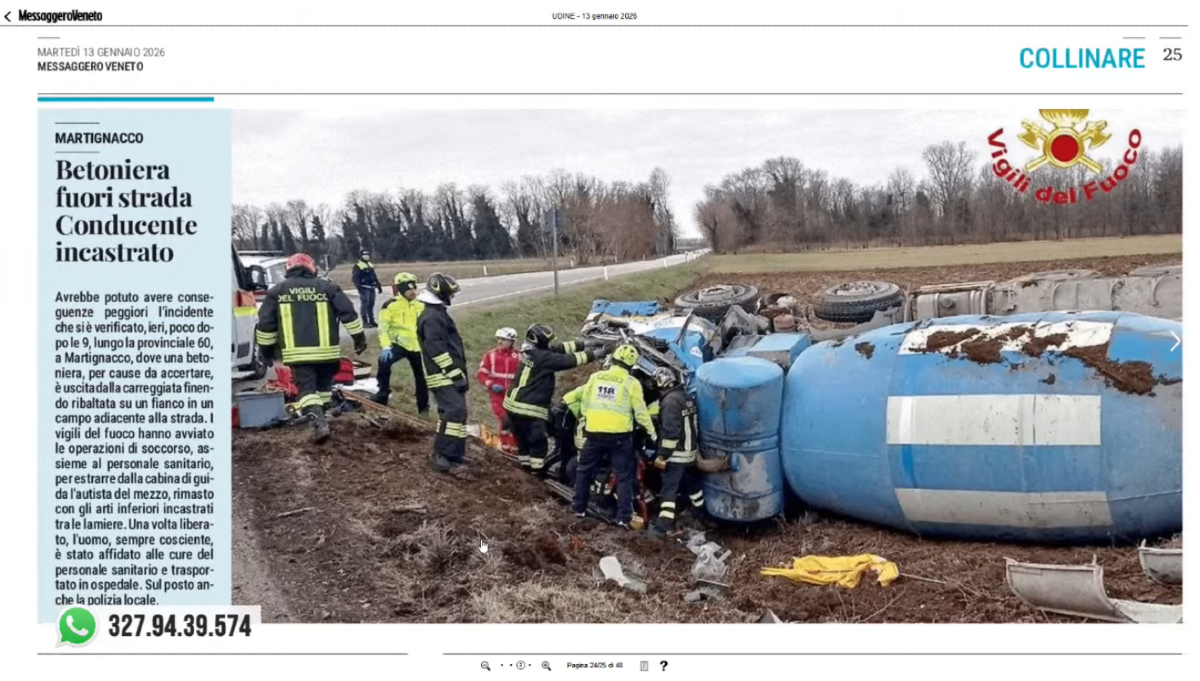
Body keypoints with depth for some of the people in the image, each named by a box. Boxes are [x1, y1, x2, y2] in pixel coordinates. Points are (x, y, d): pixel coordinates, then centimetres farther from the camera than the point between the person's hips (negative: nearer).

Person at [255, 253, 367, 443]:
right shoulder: (327, 287, 5)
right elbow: (348, 313, 1)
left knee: (306, 388, 1)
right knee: (324, 384, 22)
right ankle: (320, 418, 32)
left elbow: (265, 324, 6)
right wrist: (359, 337, 8)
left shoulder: (277, 291, 7)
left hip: (297, 352, -1)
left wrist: (266, 349, 16)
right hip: (325, 349, 1)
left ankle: (318, 422, -18)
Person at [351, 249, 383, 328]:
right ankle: (365, 322, -7)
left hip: (371, 288, 8)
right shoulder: (358, 266, -8)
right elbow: (355, 278, -14)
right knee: (365, 304, -9)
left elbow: (374, 277, 25)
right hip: (364, 288, -8)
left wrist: (379, 286, 22)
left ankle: (372, 321, 19)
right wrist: (359, 288, -22)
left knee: (371, 304, 11)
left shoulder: (370, 265, 19)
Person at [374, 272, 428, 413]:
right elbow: (383, 326, -12)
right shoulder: (391, 304, -8)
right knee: (384, 363, -31)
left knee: (421, 376, 13)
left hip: (417, 346, 4)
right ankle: (382, 395, -16)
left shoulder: (421, 306, 8)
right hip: (398, 344, -4)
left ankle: (423, 407, 31)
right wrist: (385, 346, -23)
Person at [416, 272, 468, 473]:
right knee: (454, 411, -19)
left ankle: (454, 455, 17)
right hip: (443, 375, -11)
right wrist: (456, 373, -22)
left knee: (457, 411, 12)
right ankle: (441, 454, -18)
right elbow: (437, 349, -23)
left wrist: (458, 373, 24)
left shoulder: (437, 313, 19)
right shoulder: (431, 317, -16)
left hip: (450, 375, 11)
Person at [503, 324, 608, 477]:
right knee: (538, 443, 1)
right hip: (528, 408, -10)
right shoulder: (543, 357, -19)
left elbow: (560, 348, 14)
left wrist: (585, 343, 13)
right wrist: (593, 354, -6)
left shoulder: (531, 351, 10)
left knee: (524, 440, 21)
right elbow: (568, 360, -16)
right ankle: (538, 473, 6)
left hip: (514, 404, 10)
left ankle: (526, 468, 31)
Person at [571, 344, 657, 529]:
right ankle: (624, 517, 0)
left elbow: (584, 404, 12)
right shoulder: (631, 383, -3)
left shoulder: (595, 377, 6)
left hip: (594, 433, 3)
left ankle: (579, 508, 26)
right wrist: (651, 431, 11)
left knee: (584, 470, 20)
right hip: (619, 435, -3)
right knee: (624, 476, 4)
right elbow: (640, 412, -2)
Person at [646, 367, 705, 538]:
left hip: (676, 454, -9)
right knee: (692, 483, 25)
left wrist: (662, 455, -21)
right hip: (690, 450, 9)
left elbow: (670, 432, -25)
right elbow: (692, 425, 16)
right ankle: (701, 511, 41)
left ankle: (663, 525, -9)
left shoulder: (670, 401, -20)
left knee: (669, 489, -7)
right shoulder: (685, 396, 7)